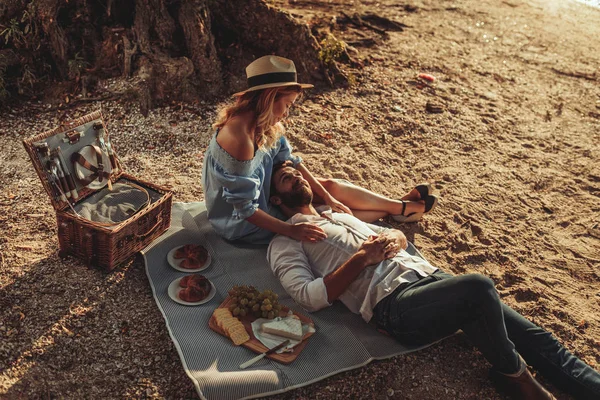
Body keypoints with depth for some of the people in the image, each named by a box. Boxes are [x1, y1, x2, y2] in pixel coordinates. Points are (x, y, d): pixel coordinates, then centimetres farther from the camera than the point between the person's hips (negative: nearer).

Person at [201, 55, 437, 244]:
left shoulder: (264, 124, -7)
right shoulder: (239, 139, -35)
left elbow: (290, 161, 1)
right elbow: (244, 208, -32)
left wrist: (328, 198, -3)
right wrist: (291, 231, -35)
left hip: (262, 194, 8)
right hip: (241, 225, -8)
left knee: (331, 186, 8)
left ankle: (400, 206, 27)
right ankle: (403, 209, 21)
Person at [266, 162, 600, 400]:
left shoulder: (340, 216, 29)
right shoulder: (285, 243, 7)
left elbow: (399, 235, 30)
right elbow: (312, 296, -8)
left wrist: (392, 239, 4)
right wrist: (361, 257, -10)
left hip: (425, 274, 8)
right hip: (394, 305, -7)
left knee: (532, 335, -4)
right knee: (478, 287, -31)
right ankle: (512, 372, -5)